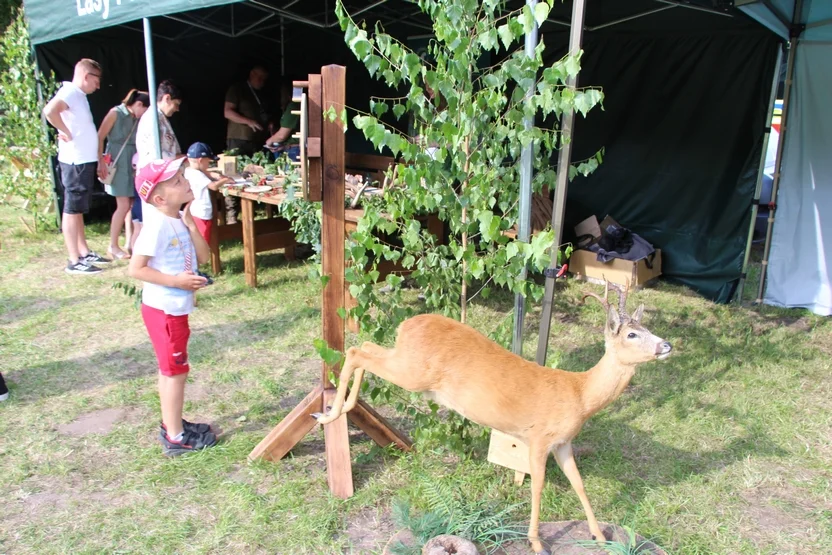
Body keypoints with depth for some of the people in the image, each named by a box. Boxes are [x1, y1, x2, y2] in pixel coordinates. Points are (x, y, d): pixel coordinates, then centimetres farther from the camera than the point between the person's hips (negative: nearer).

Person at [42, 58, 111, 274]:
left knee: (78, 209, 15)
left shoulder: (79, 95, 16)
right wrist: (67, 134, -20)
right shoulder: (70, 92, -13)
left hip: (84, 161, 10)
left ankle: (85, 253, 25)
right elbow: (50, 111, -32)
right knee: (72, 210, -5)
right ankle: (74, 261, 0)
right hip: (76, 161, -10)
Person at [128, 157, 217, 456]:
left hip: (176, 308, 9)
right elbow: (135, 268, -22)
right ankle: (176, 437, 14)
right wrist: (177, 281, -24)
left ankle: (171, 425, 34)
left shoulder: (180, 221, 5)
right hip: (163, 309, -9)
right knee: (176, 371, 1)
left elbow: (203, 257, 0)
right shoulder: (157, 226, -22)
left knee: (170, 370, 19)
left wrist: (190, 223, -9)